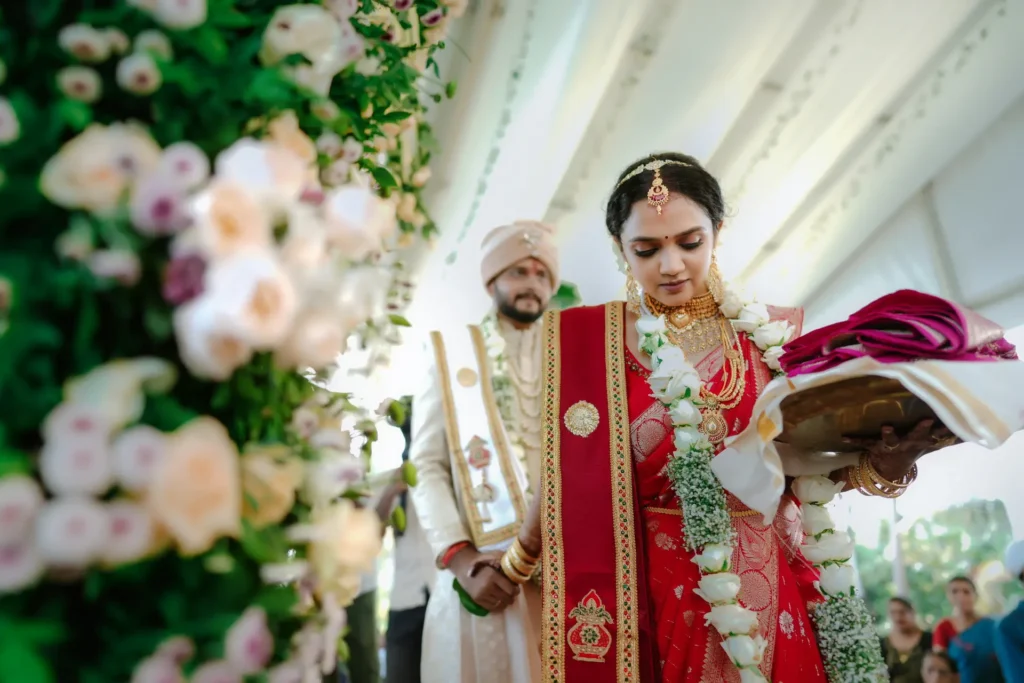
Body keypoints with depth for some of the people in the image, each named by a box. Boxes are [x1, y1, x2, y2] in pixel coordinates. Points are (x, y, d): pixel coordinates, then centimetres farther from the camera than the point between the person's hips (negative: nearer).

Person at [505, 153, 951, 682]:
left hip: (770, 587, 2)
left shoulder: (770, 333, -1)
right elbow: (566, 476, -1)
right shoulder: (585, 339, -6)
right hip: (649, 594, -2)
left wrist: (883, 458, -22)